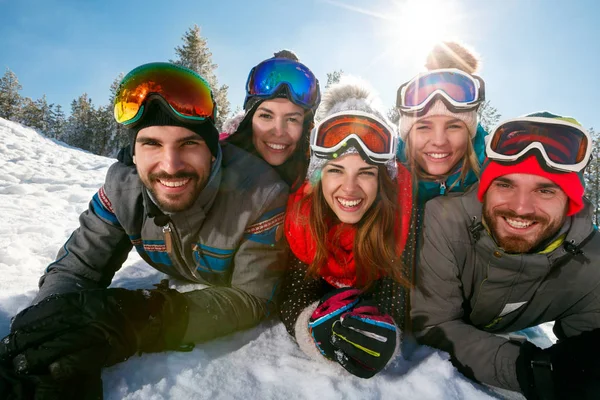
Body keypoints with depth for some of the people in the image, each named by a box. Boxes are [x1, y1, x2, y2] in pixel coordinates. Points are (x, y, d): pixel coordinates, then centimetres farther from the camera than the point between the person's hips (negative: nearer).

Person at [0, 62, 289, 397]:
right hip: (190, 283, 3)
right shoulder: (123, 188, -27)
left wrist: (143, 320, -52)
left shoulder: (262, 195, -40)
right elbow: (77, 266, -20)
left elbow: (254, 298, -38)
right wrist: (52, 315, -46)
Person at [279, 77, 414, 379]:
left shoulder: (399, 202, -33)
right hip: (323, 299, 0)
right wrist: (320, 329, -47)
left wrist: (380, 333, -48)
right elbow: (293, 303, -25)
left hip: (375, 298, 1)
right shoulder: (303, 211, -30)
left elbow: (393, 296, -26)